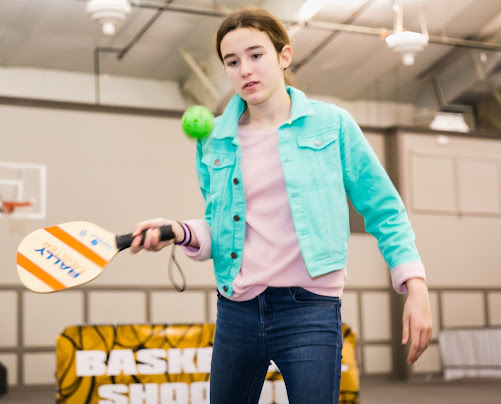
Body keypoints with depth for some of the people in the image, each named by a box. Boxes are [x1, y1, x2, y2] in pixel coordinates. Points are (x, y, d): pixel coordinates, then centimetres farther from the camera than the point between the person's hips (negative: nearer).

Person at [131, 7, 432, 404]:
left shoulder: (332, 124, 0)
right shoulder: (215, 142, 8)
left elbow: (384, 211, 3)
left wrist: (415, 286, -6)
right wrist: (181, 232, -7)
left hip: (309, 312, -3)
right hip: (237, 311, 4)